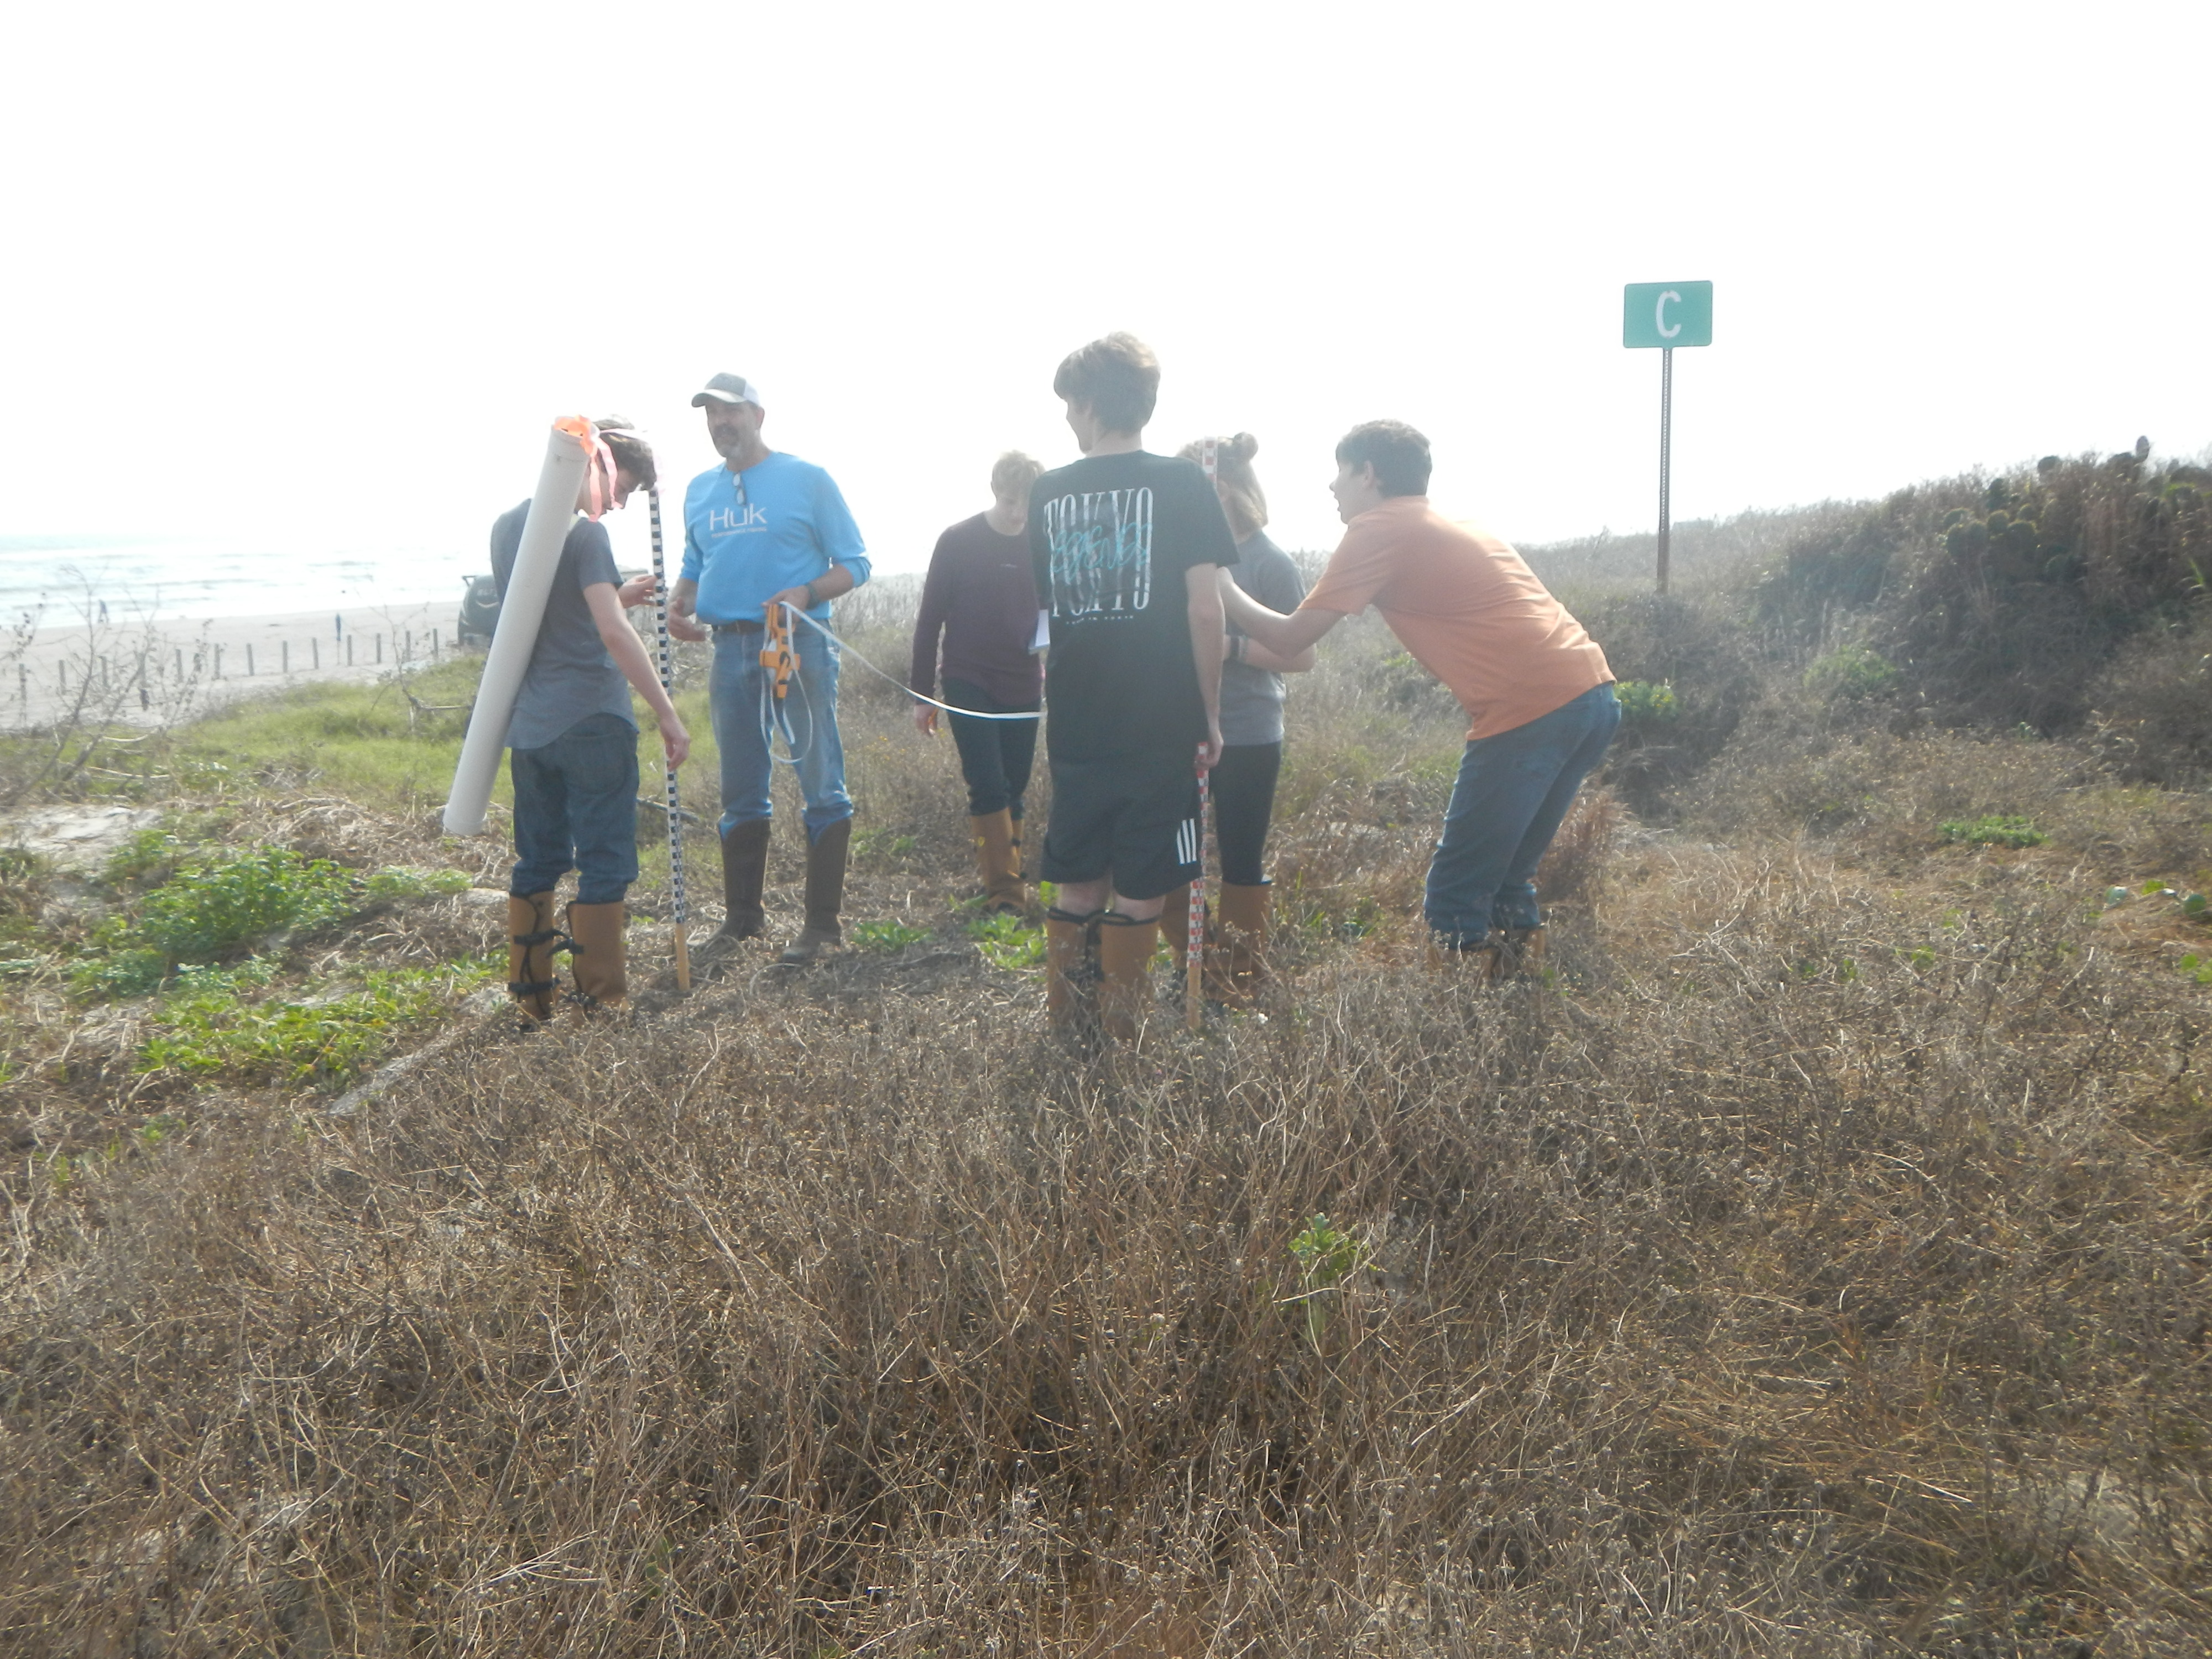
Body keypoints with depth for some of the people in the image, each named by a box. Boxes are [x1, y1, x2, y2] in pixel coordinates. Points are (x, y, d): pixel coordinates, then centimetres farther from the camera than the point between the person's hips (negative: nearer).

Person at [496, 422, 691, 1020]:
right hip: (590, 722, -8)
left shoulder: (505, 527, 13)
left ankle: (529, 995, 20)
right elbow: (613, 632, -22)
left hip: (527, 725, 8)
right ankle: (601, 1002, 5)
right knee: (605, 865, 1)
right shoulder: (584, 533, -12)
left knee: (537, 863, 15)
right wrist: (667, 713, -21)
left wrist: (616, 597, 18)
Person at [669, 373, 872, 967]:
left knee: (821, 785, -4)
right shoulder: (700, 491, 15)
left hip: (798, 646, -5)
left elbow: (855, 563, -2)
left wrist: (807, 593, -20)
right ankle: (742, 917, 22)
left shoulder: (808, 479, -1)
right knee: (741, 792, 12)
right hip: (730, 648, 6)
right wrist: (680, 605, 1)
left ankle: (824, 923, 2)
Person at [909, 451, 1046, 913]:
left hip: (1023, 689, 3)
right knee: (989, 787, -12)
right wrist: (923, 693, -1)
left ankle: (1007, 887, 17)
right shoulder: (958, 542, -4)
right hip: (969, 685, -3)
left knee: (1013, 791, 7)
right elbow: (930, 619, 0)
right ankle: (1004, 892, -10)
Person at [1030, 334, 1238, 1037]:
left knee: (1076, 885, 15)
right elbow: (1204, 609, -10)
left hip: (1076, 728, 4)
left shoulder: (1048, 494, 7)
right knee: (1139, 891, 5)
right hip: (1160, 727, -3)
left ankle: (1063, 1023, 21)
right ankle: (1121, 1030, 11)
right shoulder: (1183, 485, -4)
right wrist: (1211, 714, -2)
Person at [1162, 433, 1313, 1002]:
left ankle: (1239, 978, 22)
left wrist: (1233, 647, -23)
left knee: (1241, 864, 5)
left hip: (1246, 740, -6)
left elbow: (1302, 655, -11)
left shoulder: (1270, 563, -10)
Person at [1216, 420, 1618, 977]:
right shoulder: (1451, 528, 25)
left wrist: (1226, 592, 15)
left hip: (1532, 711, -9)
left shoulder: (1378, 530, 0)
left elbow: (1291, 638, 1)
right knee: (1508, 879, 19)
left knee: (1456, 897, 0)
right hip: (1595, 693, 9)